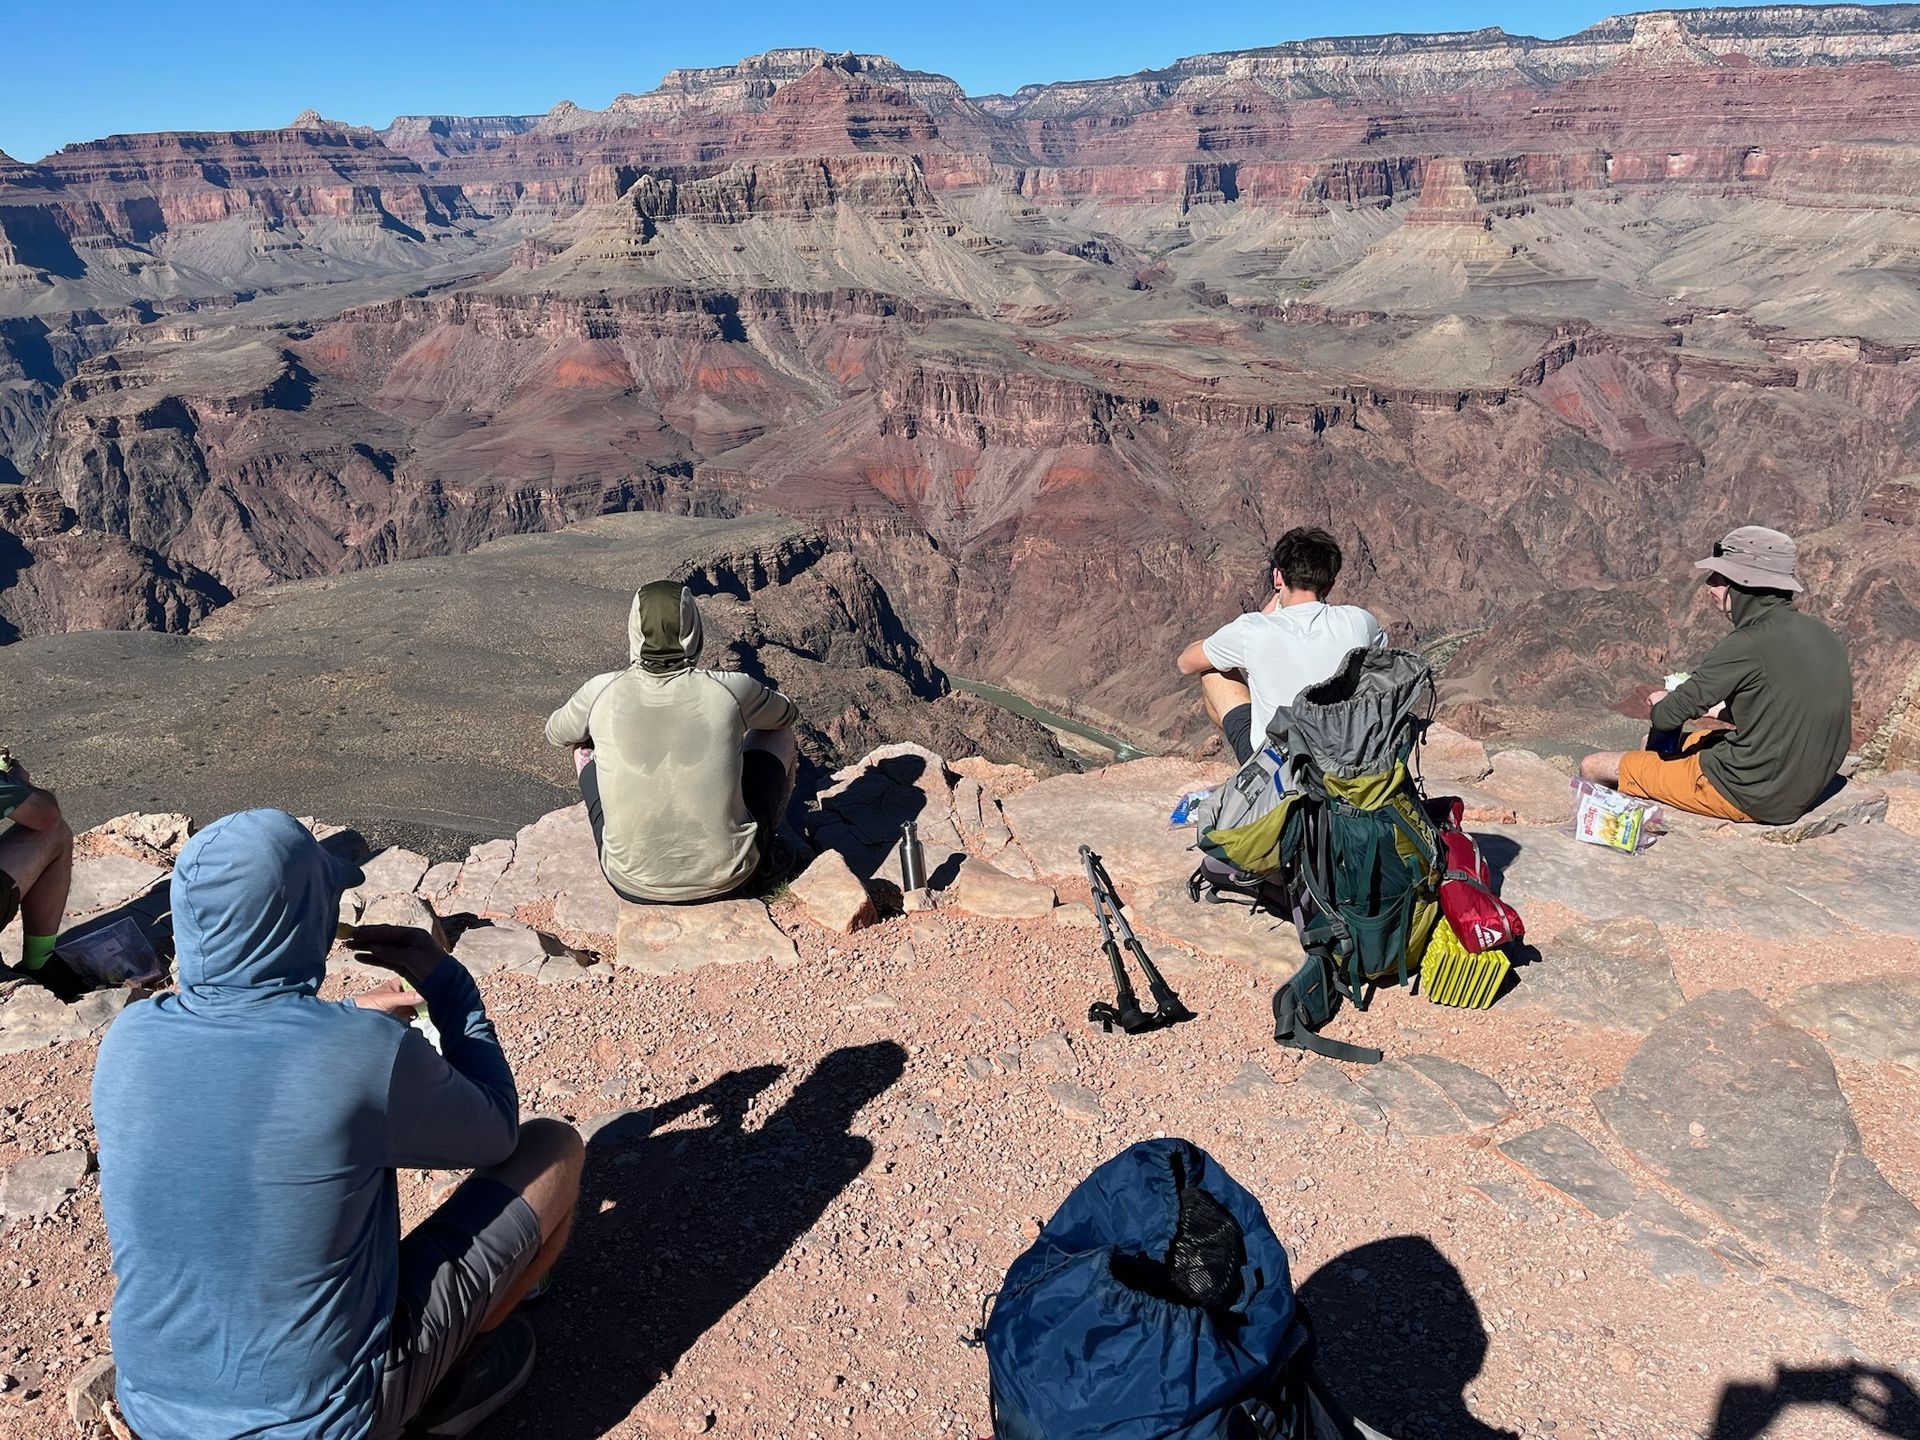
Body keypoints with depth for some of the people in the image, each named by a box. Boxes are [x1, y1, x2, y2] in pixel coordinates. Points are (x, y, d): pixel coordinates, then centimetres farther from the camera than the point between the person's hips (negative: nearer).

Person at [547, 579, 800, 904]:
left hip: (633, 886, 1)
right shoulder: (730, 689, -13)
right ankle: (766, 844, 36)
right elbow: (787, 713, 11)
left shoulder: (601, 692, -11)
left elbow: (556, 733, 14)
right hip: (728, 881, -1)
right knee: (779, 734, 17)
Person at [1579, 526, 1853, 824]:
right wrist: (1719, 706, 17)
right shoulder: (1825, 637, 4)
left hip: (1748, 795, -9)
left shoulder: (1749, 645, -22)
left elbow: (1666, 718, -17)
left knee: (1593, 767, 1)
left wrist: (1663, 703, 5)